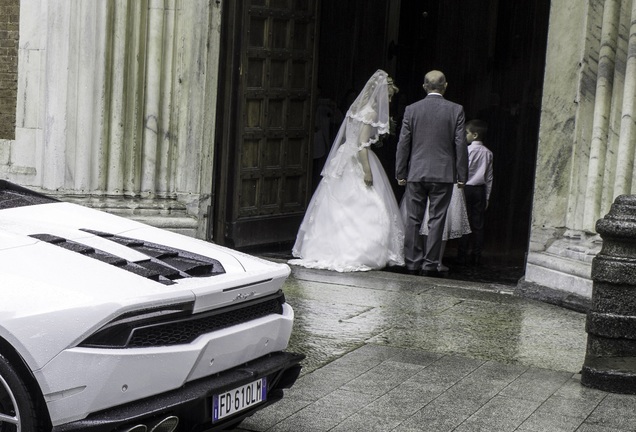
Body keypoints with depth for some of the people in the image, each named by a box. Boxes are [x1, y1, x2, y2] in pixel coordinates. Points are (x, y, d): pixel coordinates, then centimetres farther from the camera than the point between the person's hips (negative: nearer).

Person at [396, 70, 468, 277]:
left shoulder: (411, 110, 1)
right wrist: (462, 175, 3)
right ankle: (430, 264, 1)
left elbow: (403, 143, 2)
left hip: (416, 173, 1)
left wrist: (401, 173, 9)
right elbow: (460, 144, -3)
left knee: (413, 220, 7)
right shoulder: (456, 110, -2)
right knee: (436, 220, 2)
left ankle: (413, 262, 8)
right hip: (443, 173, -1)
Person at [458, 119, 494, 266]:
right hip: (480, 190, 4)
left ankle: (462, 255, 0)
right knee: (478, 224, 6)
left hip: (467, 188, -4)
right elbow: (489, 177, 9)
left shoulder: (468, 150, -9)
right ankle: (476, 255, 7)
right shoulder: (488, 153, 6)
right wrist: (487, 196, 14)